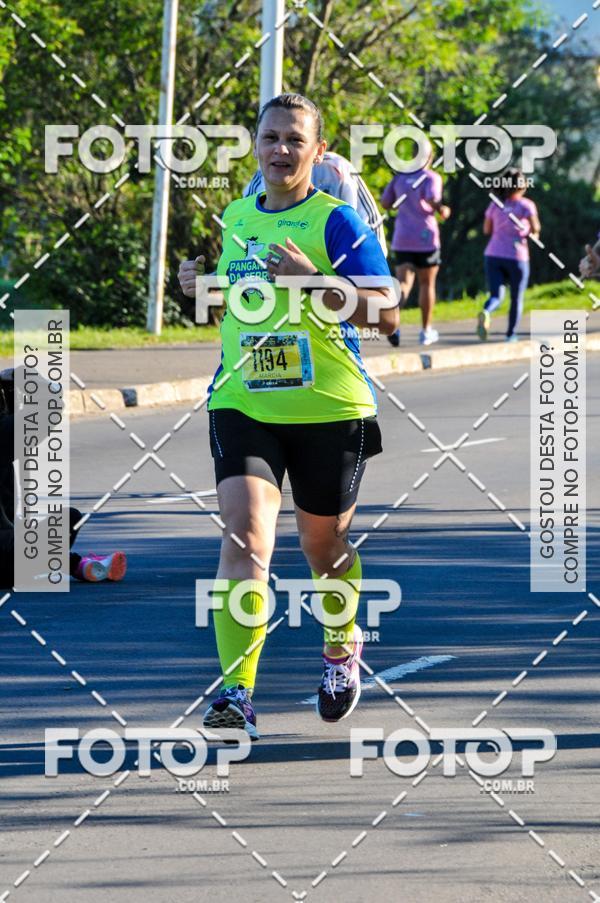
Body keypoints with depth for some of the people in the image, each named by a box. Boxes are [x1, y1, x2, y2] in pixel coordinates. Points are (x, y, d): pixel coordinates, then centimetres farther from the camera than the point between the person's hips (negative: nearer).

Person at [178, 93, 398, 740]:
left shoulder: (336, 221, -6)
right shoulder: (233, 219, 11)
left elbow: (386, 314, -12)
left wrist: (311, 280, -23)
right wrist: (202, 289, 6)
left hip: (328, 411, -2)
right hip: (243, 407, 3)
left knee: (323, 546, 14)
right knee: (244, 534, -17)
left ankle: (341, 650, 44)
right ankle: (236, 693, -24)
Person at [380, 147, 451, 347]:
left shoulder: (399, 177, 8)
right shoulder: (432, 177, -5)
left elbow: (385, 203, 10)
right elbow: (432, 199, -23)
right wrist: (442, 210, -4)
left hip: (402, 240, 3)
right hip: (425, 238, -3)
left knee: (403, 283, -4)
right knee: (427, 284, 13)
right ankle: (426, 331, 20)